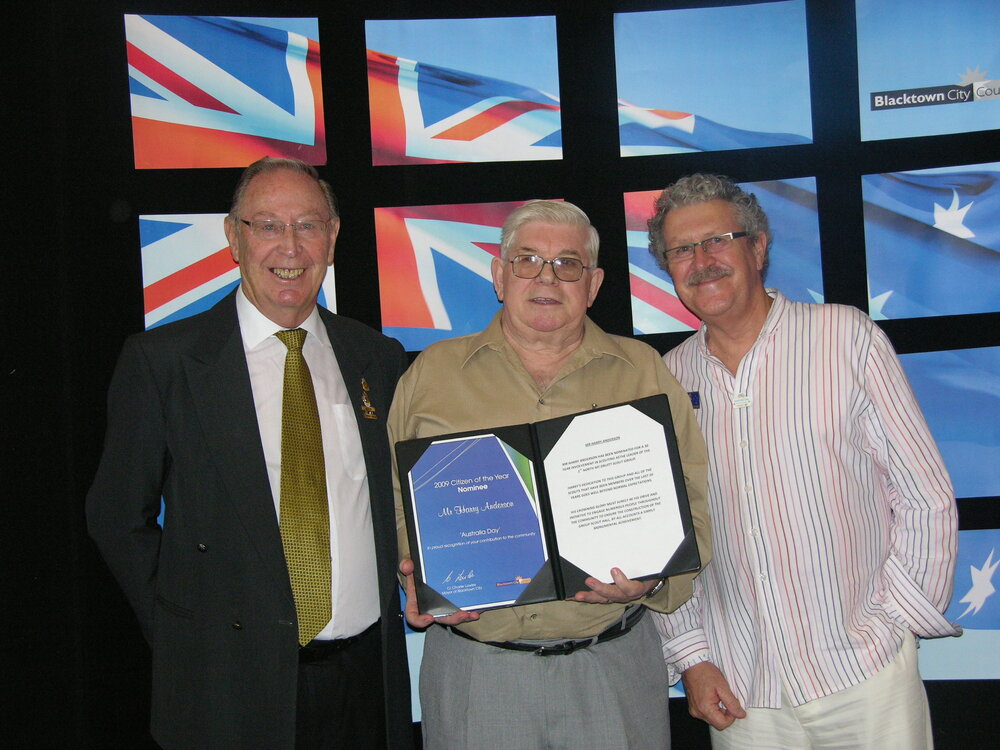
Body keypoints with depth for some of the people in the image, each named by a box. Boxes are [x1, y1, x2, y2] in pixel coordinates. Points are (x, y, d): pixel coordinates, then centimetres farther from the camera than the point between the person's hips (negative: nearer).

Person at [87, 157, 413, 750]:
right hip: (232, 686, -3)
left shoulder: (380, 359, 5)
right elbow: (119, 517, 1)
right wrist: (185, 638, -3)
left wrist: (399, 581, 2)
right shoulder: (160, 360, -4)